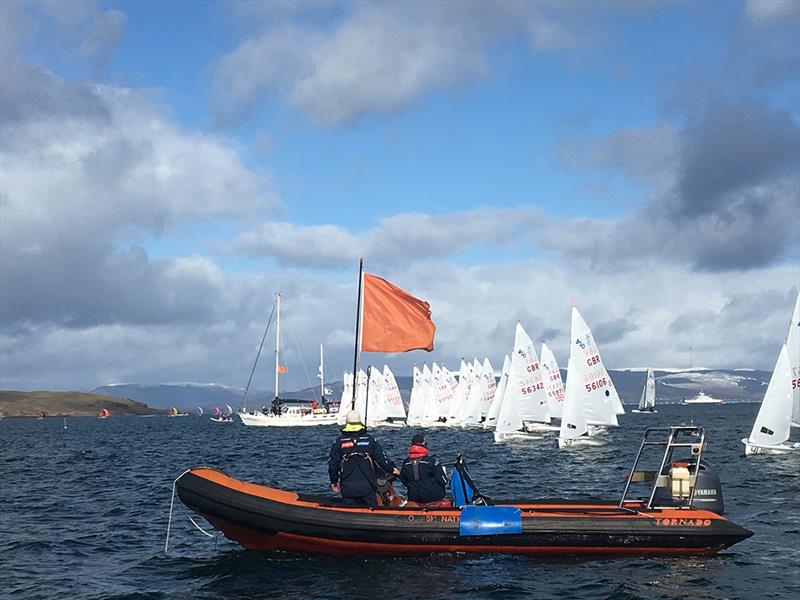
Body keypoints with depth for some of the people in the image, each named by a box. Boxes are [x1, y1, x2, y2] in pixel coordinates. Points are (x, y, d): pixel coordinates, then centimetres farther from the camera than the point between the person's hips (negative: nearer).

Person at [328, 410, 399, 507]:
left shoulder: (339, 441, 0)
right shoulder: (369, 439, 1)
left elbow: (332, 464, 2)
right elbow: (382, 458, 3)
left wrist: (334, 481, 16)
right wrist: (392, 469, 21)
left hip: (347, 487, 0)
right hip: (367, 486, 0)